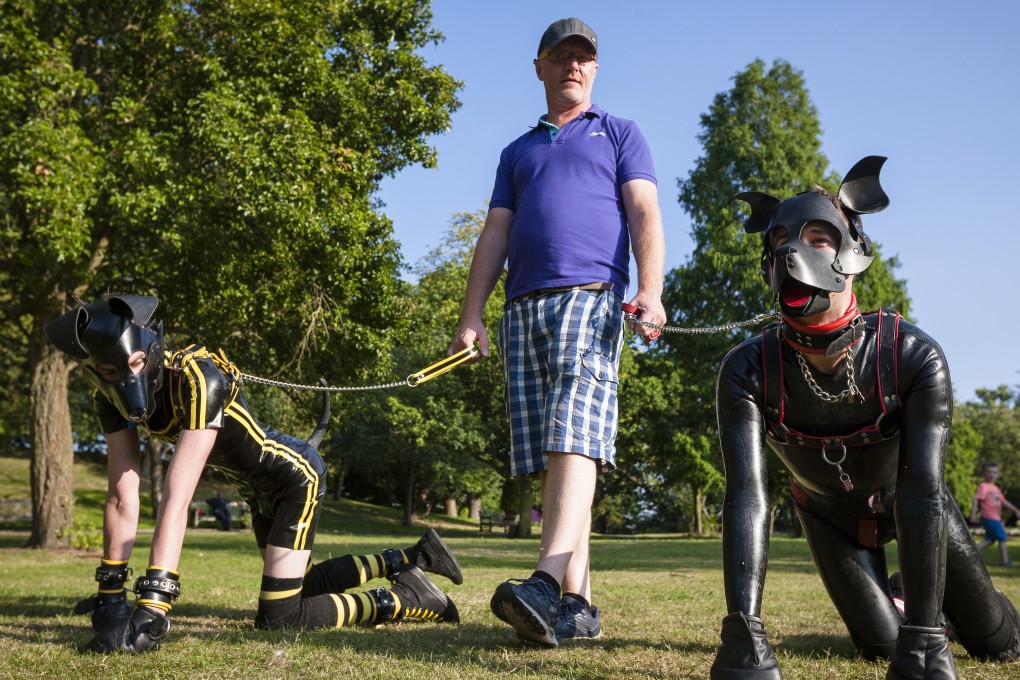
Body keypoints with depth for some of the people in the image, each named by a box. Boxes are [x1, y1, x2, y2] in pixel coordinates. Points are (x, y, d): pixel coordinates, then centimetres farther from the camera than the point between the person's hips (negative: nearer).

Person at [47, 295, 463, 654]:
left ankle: (401, 597, 3)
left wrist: (152, 607, -46)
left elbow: (177, 499, -42)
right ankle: (411, 558, 35)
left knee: (278, 618, -10)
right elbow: (122, 499, -14)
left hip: (296, 476, -8)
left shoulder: (199, 380, -36)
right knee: (298, 584, 24)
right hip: (260, 489, 8)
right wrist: (110, 594, -15)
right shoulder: (112, 399, -14)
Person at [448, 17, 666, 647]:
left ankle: (547, 585, -33)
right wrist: (471, 315, 8)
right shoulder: (518, 151, 29)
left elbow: (645, 214, 4)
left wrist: (651, 292, -13)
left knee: (573, 436, -22)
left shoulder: (619, 133, 19)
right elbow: (495, 235, 21)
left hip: (591, 295, -4)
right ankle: (578, 606, -5)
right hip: (524, 307, 5)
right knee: (547, 455, -4)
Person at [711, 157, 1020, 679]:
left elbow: (922, 494, -40)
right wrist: (742, 634, -51)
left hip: (904, 498, 0)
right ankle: (888, 595, 33)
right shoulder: (747, 371, -32)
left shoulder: (914, 357, -35)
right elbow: (746, 496, -41)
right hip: (828, 512, 0)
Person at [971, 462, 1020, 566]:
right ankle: (1005, 561, 3)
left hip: (995, 519, 9)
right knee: (1002, 538, -3)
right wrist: (973, 514, -26)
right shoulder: (983, 486, -12)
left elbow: (1003, 501, 24)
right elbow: (976, 499, -19)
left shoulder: (995, 488, 16)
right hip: (990, 518, -9)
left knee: (990, 539, 11)